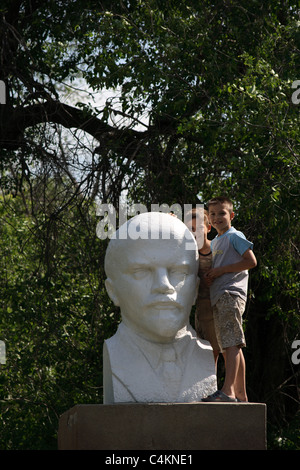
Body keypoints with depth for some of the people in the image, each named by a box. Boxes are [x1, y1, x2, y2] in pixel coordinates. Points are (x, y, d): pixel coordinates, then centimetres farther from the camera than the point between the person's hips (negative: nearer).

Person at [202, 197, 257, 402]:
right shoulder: (215, 242, 24)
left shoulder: (234, 236, -2)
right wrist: (210, 275, 9)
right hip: (218, 297, 10)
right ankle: (241, 394, 10)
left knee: (232, 343, -18)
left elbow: (251, 261, -11)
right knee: (232, 347, 8)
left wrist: (220, 270, -12)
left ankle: (228, 390, -29)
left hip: (231, 293, -10)